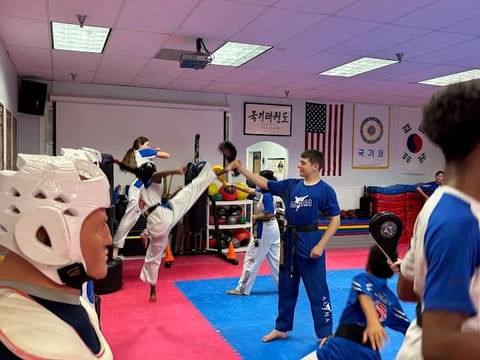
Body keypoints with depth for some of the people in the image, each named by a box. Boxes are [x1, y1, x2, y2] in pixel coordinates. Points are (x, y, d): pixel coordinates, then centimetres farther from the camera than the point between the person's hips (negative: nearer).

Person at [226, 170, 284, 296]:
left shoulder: (266, 196, -22)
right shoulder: (264, 192, 7)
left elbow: (269, 215, -26)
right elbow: (249, 190, 16)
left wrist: (255, 217, -11)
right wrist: (233, 185, 15)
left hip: (265, 230, -10)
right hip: (272, 228, 10)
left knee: (251, 259, 0)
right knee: (275, 258, 15)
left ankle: (242, 289, 8)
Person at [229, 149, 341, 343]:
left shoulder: (325, 190, -9)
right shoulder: (290, 185, 5)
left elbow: (335, 220, -8)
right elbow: (263, 183, 7)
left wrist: (320, 245, -15)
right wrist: (239, 167, 0)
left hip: (310, 241, -6)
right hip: (289, 240, 6)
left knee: (317, 290, 2)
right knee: (286, 287, 16)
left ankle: (325, 334, 17)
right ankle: (281, 328, 32)